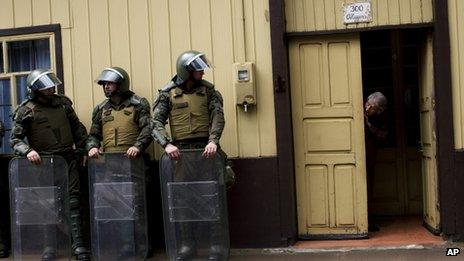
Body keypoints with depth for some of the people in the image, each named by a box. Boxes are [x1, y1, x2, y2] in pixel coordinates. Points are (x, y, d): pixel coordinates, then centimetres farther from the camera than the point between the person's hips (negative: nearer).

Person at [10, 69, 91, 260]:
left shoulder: (62, 103, 8)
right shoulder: (26, 110, -2)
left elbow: (78, 128, 16)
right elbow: (15, 139, -3)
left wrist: (83, 150, 11)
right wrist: (28, 150, -21)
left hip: (69, 159, 2)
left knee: (72, 201, -1)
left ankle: (78, 244, 1)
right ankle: (50, 245, 13)